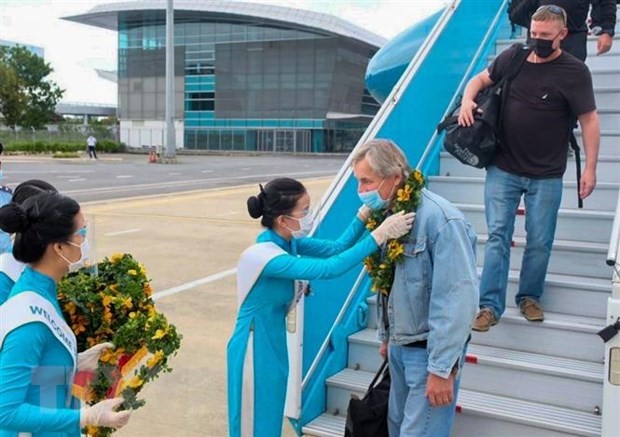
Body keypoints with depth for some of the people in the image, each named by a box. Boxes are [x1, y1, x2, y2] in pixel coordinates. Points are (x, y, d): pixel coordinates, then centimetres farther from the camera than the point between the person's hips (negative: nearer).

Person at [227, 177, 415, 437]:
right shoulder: (264, 256, -29)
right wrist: (380, 234, -33)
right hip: (255, 349, -9)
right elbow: (330, 268, -34)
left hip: (274, 345, 9)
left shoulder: (287, 242, -2)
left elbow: (336, 248, 1)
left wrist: (366, 212, -12)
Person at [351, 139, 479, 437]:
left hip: (430, 351, -8)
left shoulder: (439, 219, -24)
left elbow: (458, 300, -25)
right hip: (399, 346, 8)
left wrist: (442, 368, -23)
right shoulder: (388, 214, 3)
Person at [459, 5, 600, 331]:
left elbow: (589, 120, -6)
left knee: (540, 242, 7)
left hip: (546, 176, -1)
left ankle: (529, 297, 27)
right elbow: (481, 79, 17)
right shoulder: (512, 57, 1)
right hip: (503, 170, 2)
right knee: (497, 236, -1)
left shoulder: (574, 72, -7)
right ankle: (490, 305, 5)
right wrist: (468, 98, -5)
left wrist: (590, 168, -10)